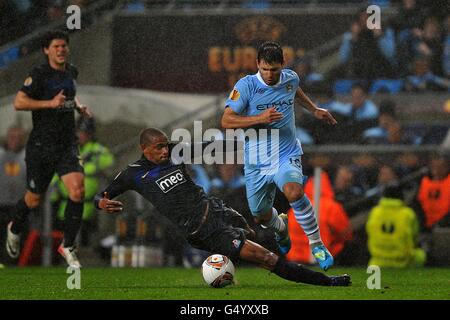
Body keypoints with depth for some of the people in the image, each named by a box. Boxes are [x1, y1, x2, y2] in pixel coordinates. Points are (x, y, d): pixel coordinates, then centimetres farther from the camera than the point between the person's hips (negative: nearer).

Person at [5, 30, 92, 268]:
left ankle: (68, 246, -2)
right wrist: (50, 103, -24)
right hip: (41, 146, -4)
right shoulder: (39, 74, -12)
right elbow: (18, 102, -19)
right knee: (34, 199, 8)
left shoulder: (72, 72, 9)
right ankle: (15, 229, 43)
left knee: (77, 190, -16)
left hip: (67, 144, 4)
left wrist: (78, 106, 12)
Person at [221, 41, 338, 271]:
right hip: (256, 160, 0)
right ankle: (281, 227, 50)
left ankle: (317, 245, -17)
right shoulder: (246, 86, -12)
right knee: (261, 216, 11)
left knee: (294, 192, -32)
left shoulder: (290, 79, 0)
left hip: (287, 155, 0)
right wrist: (260, 118, -26)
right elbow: (226, 121, -16)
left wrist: (314, 110, 31)